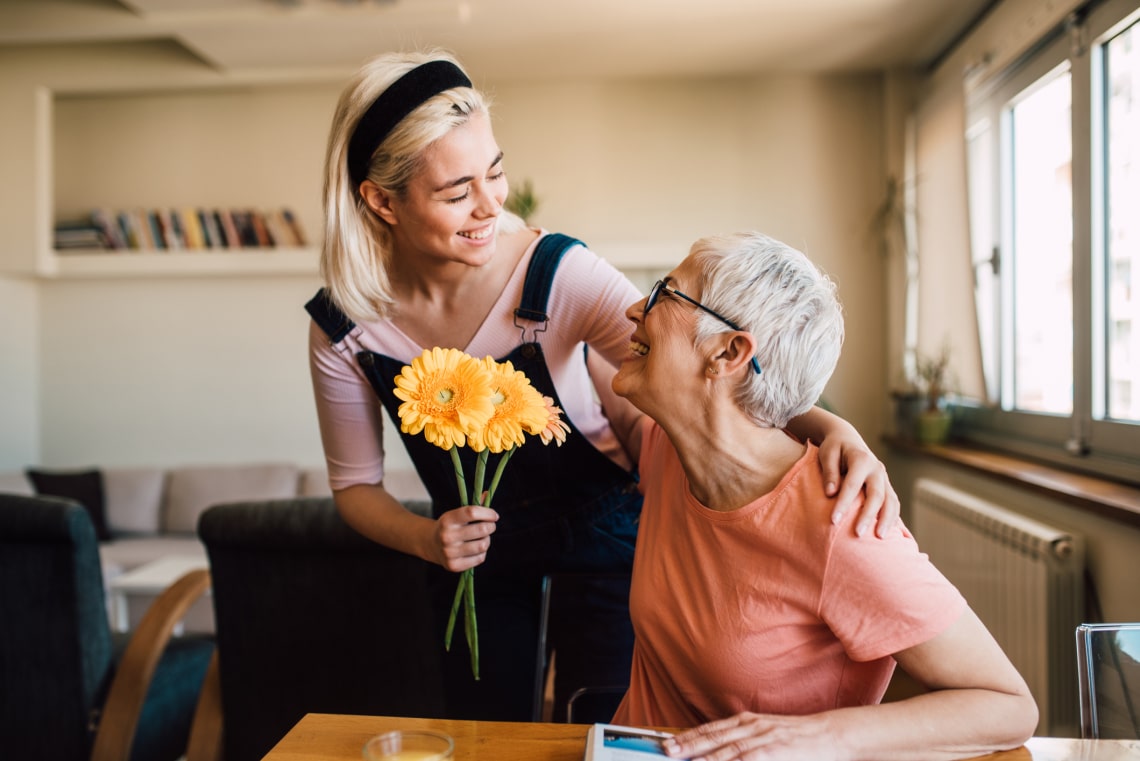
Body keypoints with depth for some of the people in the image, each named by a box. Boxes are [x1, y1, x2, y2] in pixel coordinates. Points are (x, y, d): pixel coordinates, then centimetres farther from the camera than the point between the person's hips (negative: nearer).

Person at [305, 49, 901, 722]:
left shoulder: (558, 275, -27)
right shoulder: (343, 326, -16)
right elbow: (354, 484, -4)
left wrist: (828, 427, -46)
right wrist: (425, 539, -23)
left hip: (603, 535, -2)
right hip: (476, 559, 3)